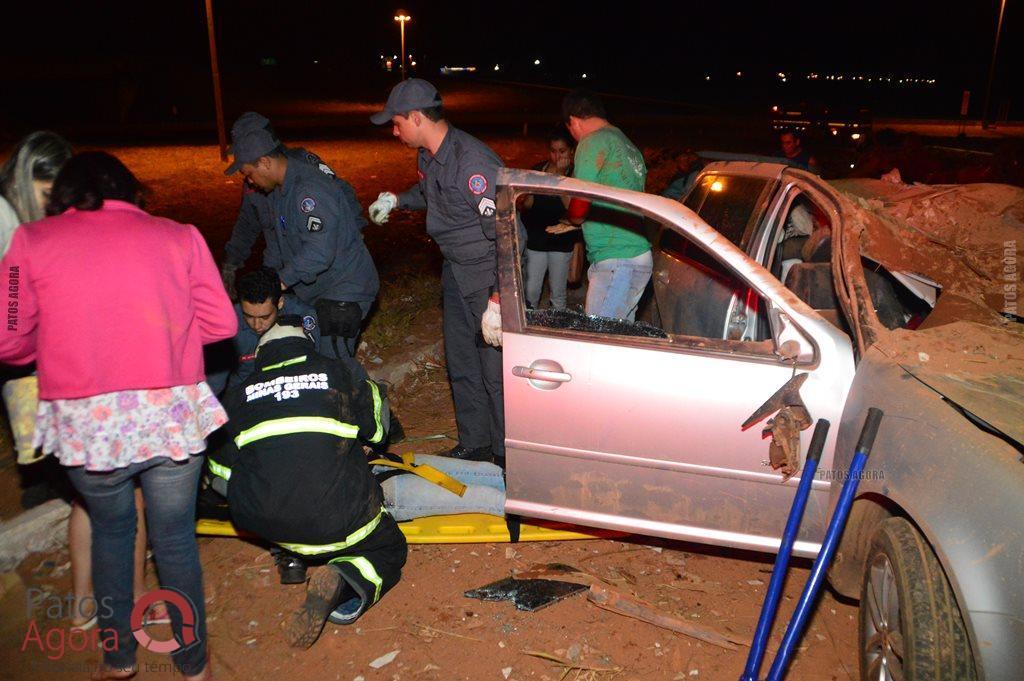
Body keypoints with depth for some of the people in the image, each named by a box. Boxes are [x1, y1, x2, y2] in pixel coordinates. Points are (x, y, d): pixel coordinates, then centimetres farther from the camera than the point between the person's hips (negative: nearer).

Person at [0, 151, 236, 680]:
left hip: (84, 423, 1)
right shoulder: (178, 235, 5)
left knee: (110, 531, 26)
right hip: (172, 415, 0)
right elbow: (221, 323, 1)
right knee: (175, 538, 17)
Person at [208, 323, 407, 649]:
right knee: (390, 550, 19)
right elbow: (377, 427, 19)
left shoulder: (238, 395, 12)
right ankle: (345, 581, -11)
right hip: (338, 519, -3)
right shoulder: (334, 373, 9)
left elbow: (220, 465, 18)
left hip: (266, 523, 4)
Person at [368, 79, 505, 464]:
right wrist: (397, 200, 13)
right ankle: (473, 444, 32)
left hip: (489, 273, -9)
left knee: (495, 368, -1)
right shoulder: (428, 156, 5)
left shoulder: (471, 162, -25)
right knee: (461, 362, 16)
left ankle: (507, 456, 17)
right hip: (456, 270, 9)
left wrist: (497, 300, -31)